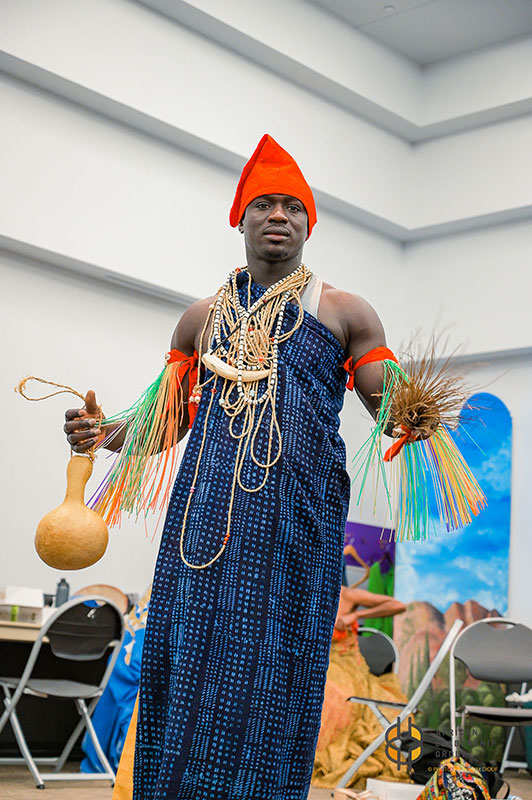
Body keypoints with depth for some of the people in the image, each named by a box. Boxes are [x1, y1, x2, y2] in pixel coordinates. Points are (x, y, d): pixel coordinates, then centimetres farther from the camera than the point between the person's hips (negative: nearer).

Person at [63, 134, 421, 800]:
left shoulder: (344, 312, 13)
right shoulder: (204, 316, 21)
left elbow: (387, 404, 6)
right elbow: (169, 419, 22)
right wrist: (104, 435, 3)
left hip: (299, 513, -3)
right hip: (206, 503, 3)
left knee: (273, 665, -7)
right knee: (185, 655, -2)